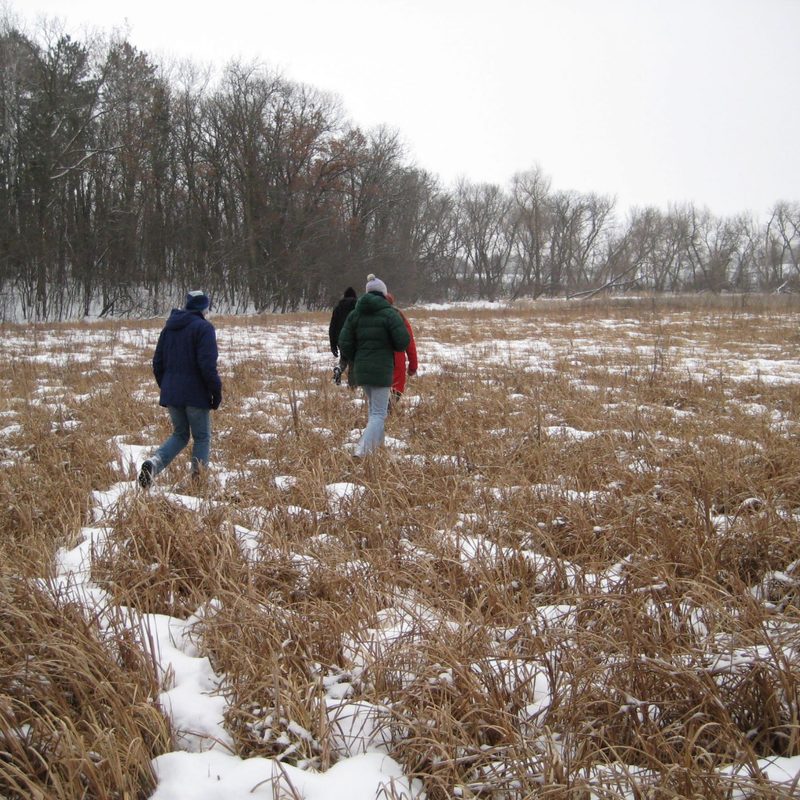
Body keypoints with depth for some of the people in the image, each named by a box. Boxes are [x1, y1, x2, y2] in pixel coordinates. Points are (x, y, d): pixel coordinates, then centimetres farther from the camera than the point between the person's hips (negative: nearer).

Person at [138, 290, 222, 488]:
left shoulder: (170, 327, 11)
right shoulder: (203, 327, -10)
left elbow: (157, 362, 14)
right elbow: (208, 365, -18)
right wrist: (216, 392, -9)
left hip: (171, 394, 6)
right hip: (195, 394, -6)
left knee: (180, 435, 17)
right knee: (202, 438, 8)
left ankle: (154, 462, -7)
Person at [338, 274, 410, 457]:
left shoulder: (355, 314, 6)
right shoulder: (389, 313, -9)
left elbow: (344, 344, 2)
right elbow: (403, 341, -14)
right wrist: (390, 346, 8)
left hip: (361, 369, 5)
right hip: (382, 369, -5)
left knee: (374, 408, 24)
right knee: (379, 413, -3)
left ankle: (377, 444, 29)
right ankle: (362, 450, -20)